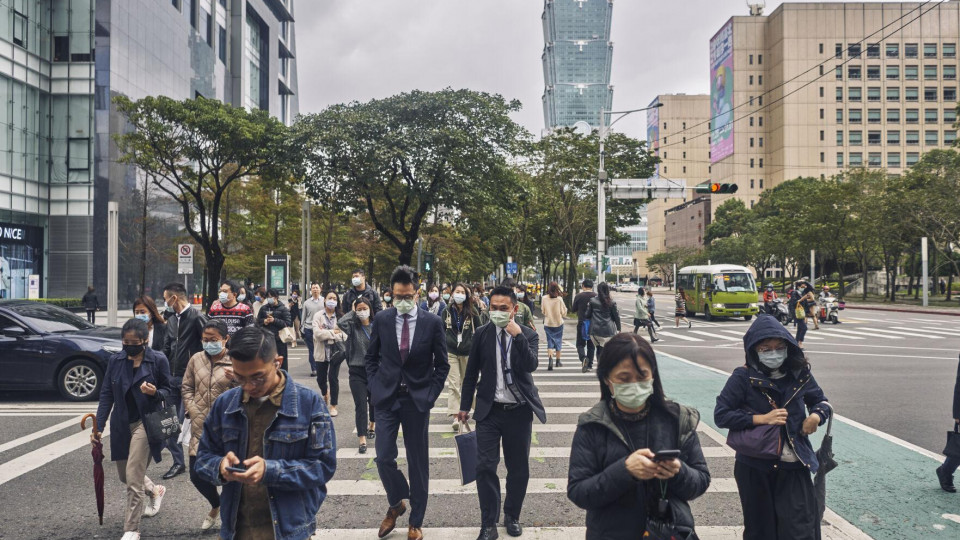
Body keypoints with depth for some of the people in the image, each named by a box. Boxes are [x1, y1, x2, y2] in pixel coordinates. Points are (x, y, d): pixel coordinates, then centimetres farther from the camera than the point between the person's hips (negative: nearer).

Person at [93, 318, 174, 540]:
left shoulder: (158, 360, -10)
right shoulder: (115, 361, 0)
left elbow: (168, 391, -2)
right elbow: (106, 394, 2)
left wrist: (155, 393, -25)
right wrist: (99, 426, -4)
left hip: (145, 423, -5)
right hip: (121, 425, 5)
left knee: (133, 479, -8)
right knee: (124, 476, 17)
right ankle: (155, 490, 47)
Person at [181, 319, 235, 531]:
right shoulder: (196, 359, 5)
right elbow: (186, 388, 14)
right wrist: (192, 409, 1)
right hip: (200, 427, 4)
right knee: (197, 475, 7)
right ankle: (216, 506, 36)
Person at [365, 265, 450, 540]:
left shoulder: (432, 322, -5)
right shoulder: (381, 319, 0)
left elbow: (442, 365, 2)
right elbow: (371, 357, 11)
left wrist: (430, 395, -6)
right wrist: (375, 388, 1)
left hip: (417, 400, -1)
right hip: (386, 397, 1)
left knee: (418, 462, 7)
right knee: (384, 458, -2)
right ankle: (396, 503, 27)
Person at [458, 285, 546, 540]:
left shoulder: (528, 335, -3)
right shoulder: (482, 333, 0)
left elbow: (531, 365, -20)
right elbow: (471, 372, 7)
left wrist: (518, 335, -27)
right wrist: (465, 406, 9)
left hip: (519, 411, 0)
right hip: (489, 410, 0)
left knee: (519, 468, 11)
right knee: (485, 467, -4)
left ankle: (512, 516, 31)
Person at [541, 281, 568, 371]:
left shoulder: (544, 298, -9)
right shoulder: (559, 299, -14)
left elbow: (542, 310, 4)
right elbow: (563, 312, -7)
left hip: (548, 324, 1)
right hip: (558, 323, 0)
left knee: (550, 342, 4)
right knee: (558, 341, 15)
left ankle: (550, 358, -20)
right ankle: (558, 361, 23)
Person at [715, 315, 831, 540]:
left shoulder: (799, 374, -2)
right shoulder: (743, 378, -12)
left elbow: (820, 400, 14)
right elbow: (721, 415, -13)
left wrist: (816, 415, -9)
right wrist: (761, 418, -21)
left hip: (794, 467, 2)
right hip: (755, 468, -2)